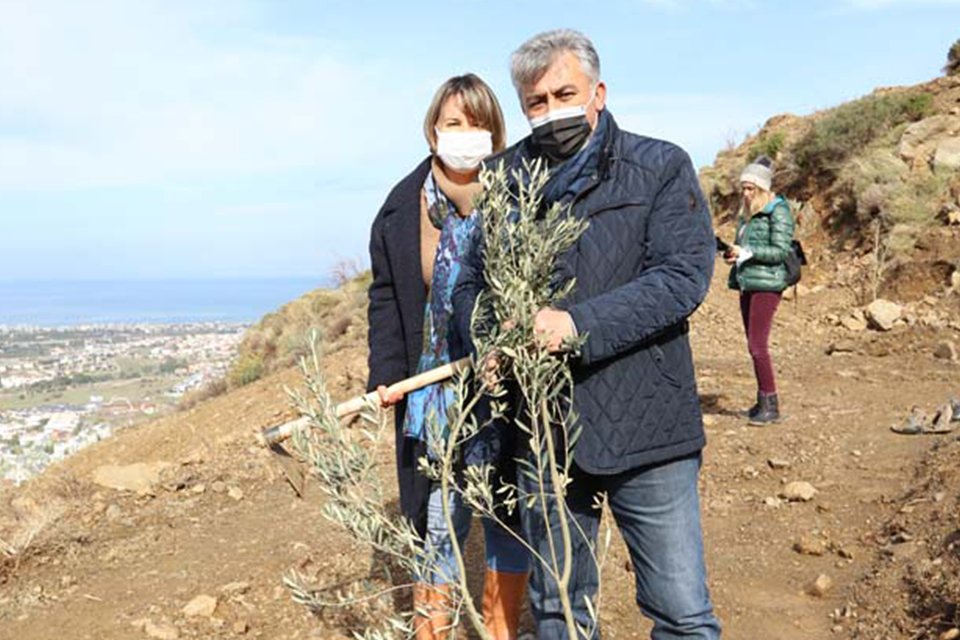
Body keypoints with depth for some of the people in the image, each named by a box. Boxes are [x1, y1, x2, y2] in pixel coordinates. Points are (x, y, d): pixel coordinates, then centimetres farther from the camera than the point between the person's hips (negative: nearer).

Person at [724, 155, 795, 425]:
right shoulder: (747, 213, 17)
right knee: (754, 344, 10)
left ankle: (771, 404, -5)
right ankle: (763, 401, 18)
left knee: (758, 345, -12)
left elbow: (781, 251, -13)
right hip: (747, 282, 8)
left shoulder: (778, 211, -7)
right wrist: (734, 254, 6)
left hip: (766, 284, -8)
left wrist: (747, 252, -18)